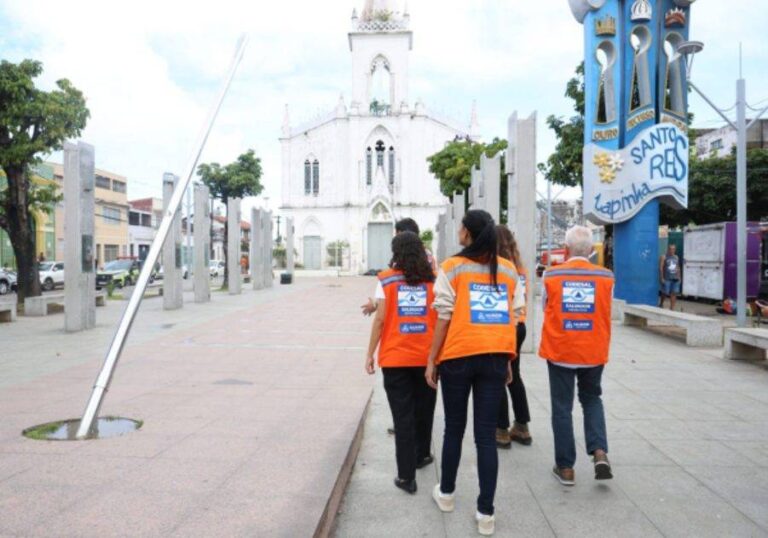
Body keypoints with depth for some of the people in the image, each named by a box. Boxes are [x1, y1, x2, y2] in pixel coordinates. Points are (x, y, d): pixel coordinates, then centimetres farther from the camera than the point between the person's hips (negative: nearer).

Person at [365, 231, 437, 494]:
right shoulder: (433, 279, 2)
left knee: (402, 416, 5)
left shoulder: (386, 280, -3)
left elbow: (380, 319, -6)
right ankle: (421, 456, 40)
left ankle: (406, 476, 5)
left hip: (395, 358, -2)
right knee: (424, 410, 21)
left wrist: (370, 354, 1)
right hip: (427, 357, 2)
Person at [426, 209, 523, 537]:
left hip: (458, 356, -2)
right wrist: (508, 360, 15)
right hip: (495, 358, 2)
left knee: (454, 428, 15)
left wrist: (432, 359, 0)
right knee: (487, 435, 6)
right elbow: (513, 318, 7)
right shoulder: (508, 270, 7)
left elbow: (445, 318, -6)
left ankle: (446, 494, 32)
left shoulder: (452, 268, -3)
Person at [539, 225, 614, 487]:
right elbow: (607, 313, 8)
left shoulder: (551, 275, -8)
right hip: (594, 351, 2)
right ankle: (599, 452, 8)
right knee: (592, 399, 23)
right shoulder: (606, 276, -5)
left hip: (559, 351, -1)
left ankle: (565, 467, 16)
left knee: (562, 407, 10)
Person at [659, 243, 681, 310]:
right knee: (665, 293, 3)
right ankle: (661, 304, 26)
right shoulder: (664, 257, -6)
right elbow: (661, 268, -10)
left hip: (675, 279, 5)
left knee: (674, 293, 2)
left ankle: (672, 308, 7)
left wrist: (679, 277, 12)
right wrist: (662, 278, -14)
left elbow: (678, 268, 16)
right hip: (667, 279, -5)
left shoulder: (676, 257, 11)